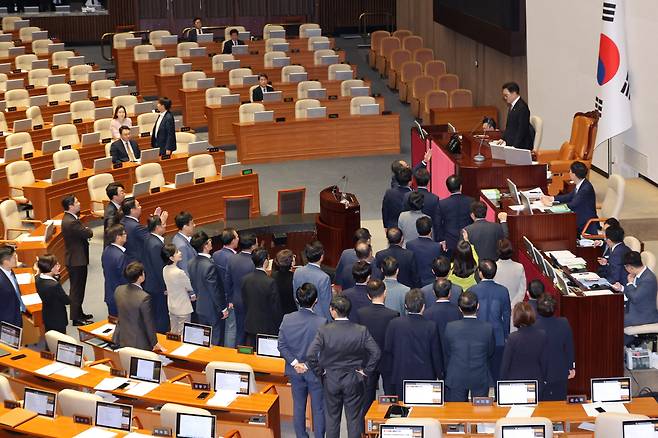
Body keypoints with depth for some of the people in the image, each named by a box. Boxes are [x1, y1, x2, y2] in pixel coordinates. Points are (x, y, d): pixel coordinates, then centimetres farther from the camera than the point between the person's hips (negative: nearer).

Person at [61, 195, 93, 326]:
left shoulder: (70, 218, 8)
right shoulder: (71, 222, -26)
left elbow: (83, 232, 11)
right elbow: (89, 233, -21)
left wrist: (85, 231, -10)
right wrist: (88, 230, 0)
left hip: (77, 259, 10)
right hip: (76, 260, -10)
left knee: (78, 288, 20)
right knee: (76, 289, -1)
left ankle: (79, 313, 32)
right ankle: (76, 318, 7)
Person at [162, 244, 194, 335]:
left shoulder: (165, 270, -5)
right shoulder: (179, 273, -28)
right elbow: (190, 288, -13)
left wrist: (189, 296, 7)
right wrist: (193, 296, 8)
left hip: (171, 307, 7)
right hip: (183, 308, -7)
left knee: (173, 334, 19)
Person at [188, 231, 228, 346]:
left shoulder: (192, 263, -3)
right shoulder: (210, 266, -29)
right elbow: (215, 290, -23)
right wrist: (223, 308, -11)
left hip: (200, 307, 8)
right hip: (214, 310, -8)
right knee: (216, 341, 6)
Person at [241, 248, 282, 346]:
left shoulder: (246, 279, -3)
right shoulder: (270, 282, -21)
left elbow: (244, 303, 7)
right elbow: (276, 308, -14)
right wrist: (278, 326, -1)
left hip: (250, 326, 5)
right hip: (267, 327, -5)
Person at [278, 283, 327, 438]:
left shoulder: (287, 319, -12)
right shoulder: (321, 323, -23)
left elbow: (282, 346, -7)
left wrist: (295, 363, -7)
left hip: (295, 372, 4)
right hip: (316, 372, -4)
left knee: (298, 407, 18)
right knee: (318, 408, 11)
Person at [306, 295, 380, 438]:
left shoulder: (324, 331, -16)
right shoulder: (361, 331, -13)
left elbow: (310, 355, -21)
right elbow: (376, 353, -16)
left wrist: (319, 372, -6)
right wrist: (366, 371, -5)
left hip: (331, 380, 0)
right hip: (354, 381, 0)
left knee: (332, 417, 15)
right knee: (354, 418, 11)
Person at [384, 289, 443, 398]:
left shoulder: (394, 324, -8)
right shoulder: (431, 326, -11)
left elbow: (387, 351, 1)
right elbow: (436, 355, -3)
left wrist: (392, 370, 15)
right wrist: (440, 375, 10)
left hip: (401, 376, 1)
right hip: (425, 376, -1)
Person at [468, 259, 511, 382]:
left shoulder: (472, 291, -12)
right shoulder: (503, 291, -7)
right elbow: (506, 316, 2)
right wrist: (506, 335, 15)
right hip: (498, 339, 1)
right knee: (496, 373, 10)